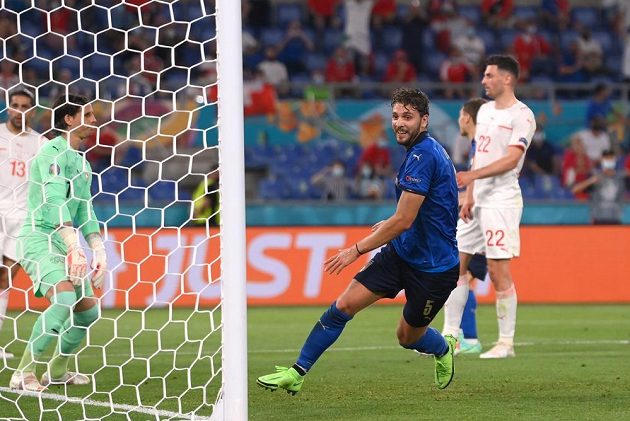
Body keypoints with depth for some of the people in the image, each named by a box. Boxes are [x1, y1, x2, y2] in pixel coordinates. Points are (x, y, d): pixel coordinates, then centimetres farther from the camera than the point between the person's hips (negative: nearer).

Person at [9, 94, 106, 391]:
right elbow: (54, 202, -23)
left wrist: (98, 249, 4)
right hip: (38, 239, -9)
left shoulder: (82, 162, 16)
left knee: (88, 308, 8)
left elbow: (85, 210, 17)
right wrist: (74, 247, -31)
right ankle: (23, 373, -22)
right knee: (65, 299, -27)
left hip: (64, 244, 9)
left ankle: (57, 370, 26)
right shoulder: (53, 152, -13)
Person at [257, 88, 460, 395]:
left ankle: (444, 349, 45)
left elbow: (403, 221, -24)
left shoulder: (423, 156, -24)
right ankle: (296, 373, -3)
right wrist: (389, 225, 22)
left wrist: (357, 249, -17)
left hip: (433, 267, -9)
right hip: (400, 252, 9)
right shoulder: (424, 151, 8)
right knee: (344, 305, -5)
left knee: (409, 337, 9)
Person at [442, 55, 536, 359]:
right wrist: (468, 195, 13)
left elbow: (511, 160, -20)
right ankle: (450, 337, 11)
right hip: (478, 201, 9)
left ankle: (506, 342, -1)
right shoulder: (485, 111, 16)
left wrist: (471, 175, -29)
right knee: (455, 263, 7)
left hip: (502, 200, -9)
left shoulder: (522, 115, -10)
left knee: (498, 271, -8)